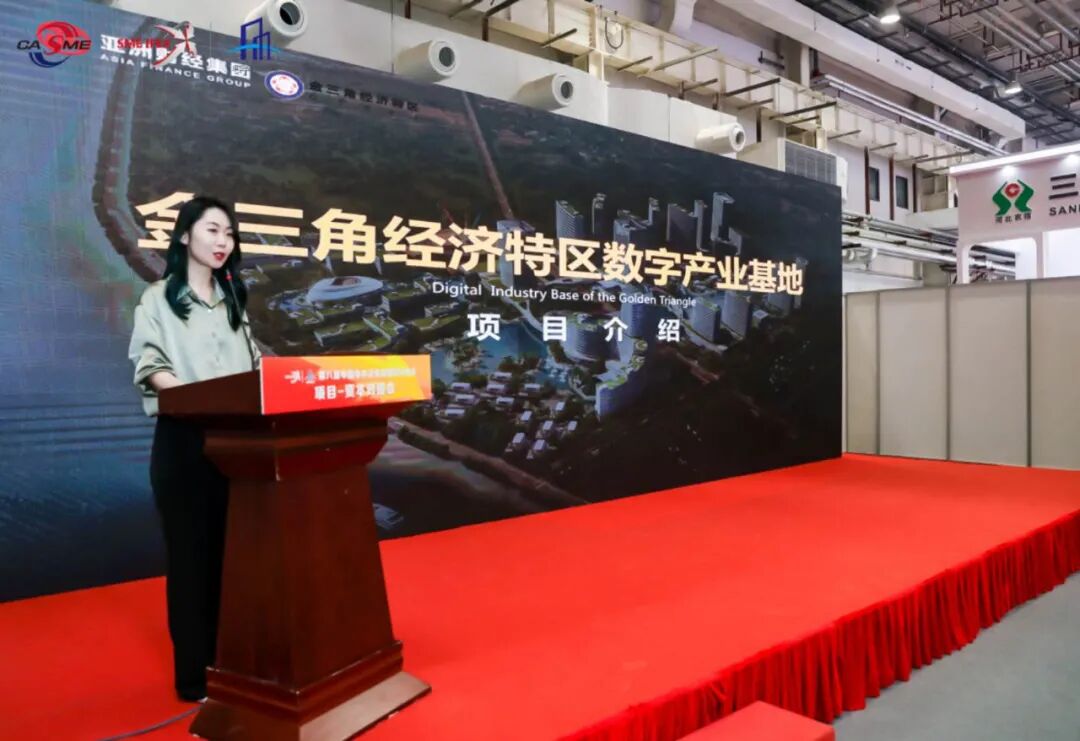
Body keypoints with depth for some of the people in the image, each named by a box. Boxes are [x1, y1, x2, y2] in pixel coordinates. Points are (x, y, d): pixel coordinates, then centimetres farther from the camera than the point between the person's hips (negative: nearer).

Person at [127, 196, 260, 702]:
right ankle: (195, 672, 11)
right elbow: (150, 368, -8)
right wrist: (198, 392, -25)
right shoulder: (159, 298, 2)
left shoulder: (233, 299, 17)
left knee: (233, 551, 8)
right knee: (191, 552, 1)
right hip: (185, 440, -4)